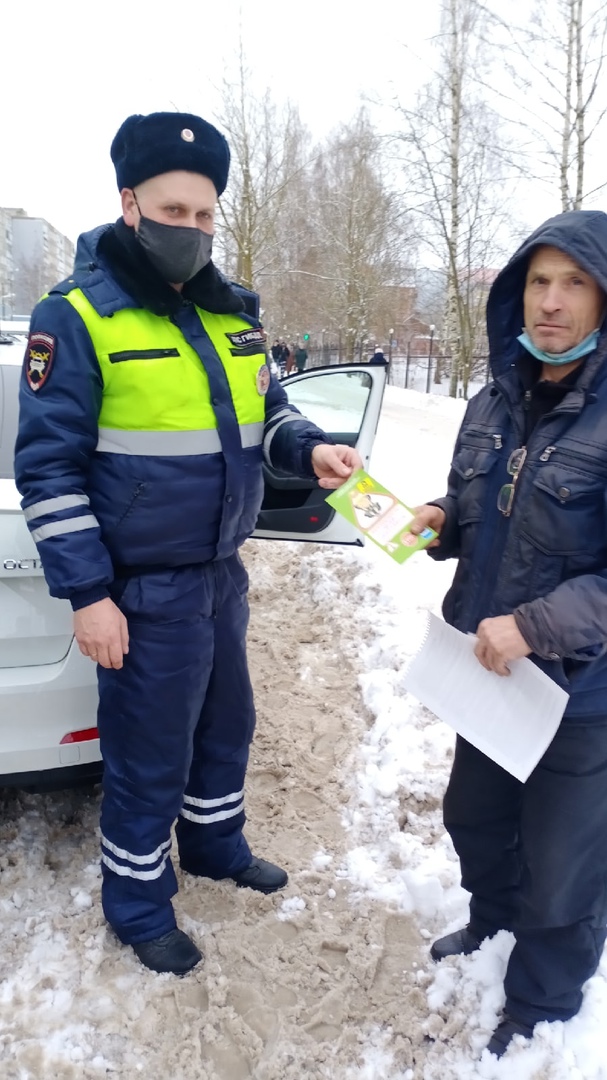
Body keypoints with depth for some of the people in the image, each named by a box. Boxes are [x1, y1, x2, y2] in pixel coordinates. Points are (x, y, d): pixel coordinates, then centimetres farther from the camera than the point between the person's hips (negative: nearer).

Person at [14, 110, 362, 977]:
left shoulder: (232, 314, 6)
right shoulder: (77, 318, -13)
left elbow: (268, 412, 15)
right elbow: (49, 466, -14)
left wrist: (311, 450, -7)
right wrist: (87, 593, -16)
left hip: (222, 572, 7)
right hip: (144, 592, -7)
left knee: (227, 725, 23)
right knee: (149, 759, 8)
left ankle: (217, 846, 48)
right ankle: (139, 908, 32)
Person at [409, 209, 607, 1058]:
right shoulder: (496, 404, 2)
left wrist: (535, 627, -27)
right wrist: (441, 521, -5)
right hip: (487, 672, 7)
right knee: (475, 816, 27)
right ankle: (494, 926, 56)